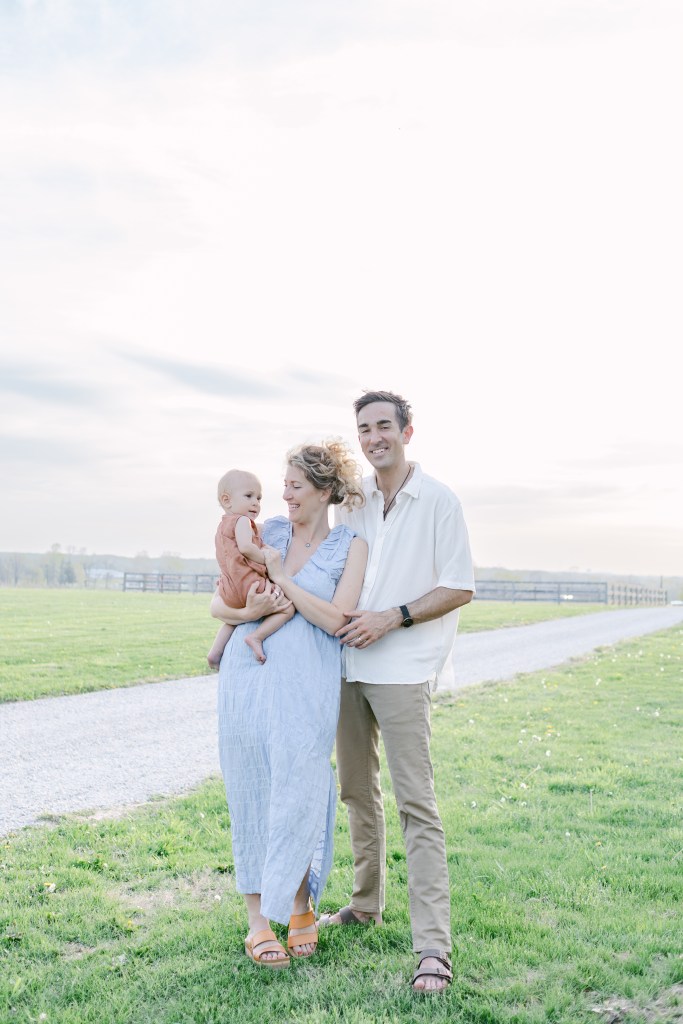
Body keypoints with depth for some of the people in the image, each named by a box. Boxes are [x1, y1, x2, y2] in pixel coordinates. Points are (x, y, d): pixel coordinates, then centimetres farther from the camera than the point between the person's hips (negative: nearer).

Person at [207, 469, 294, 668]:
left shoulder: (223, 526, 24)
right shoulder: (242, 520, -6)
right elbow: (245, 547, -24)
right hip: (250, 583, -10)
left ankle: (215, 651, 26)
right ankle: (256, 637, -19)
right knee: (287, 608, -7)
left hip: (230, 591, 10)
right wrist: (265, 559, -12)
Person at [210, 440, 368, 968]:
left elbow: (335, 620, -9)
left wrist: (281, 576, -8)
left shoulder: (351, 545, 2)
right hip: (247, 674, 3)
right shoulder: (268, 532, 11)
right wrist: (248, 611, -11)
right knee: (251, 793, 6)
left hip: (306, 686, -3)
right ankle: (257, 917, 18)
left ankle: (301, 908, 21)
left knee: (298, 795, -2)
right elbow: (219, 602, 11)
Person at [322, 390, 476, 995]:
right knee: (357, 790, 15)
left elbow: (461, 589, -5)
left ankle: (433, 948, -5)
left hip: (402, 670, -6)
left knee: (416, 802, -8)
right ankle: (367, 904, 31)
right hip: (347, 663, 6)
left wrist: (392, 617, -15)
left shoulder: (439, 501, -4)